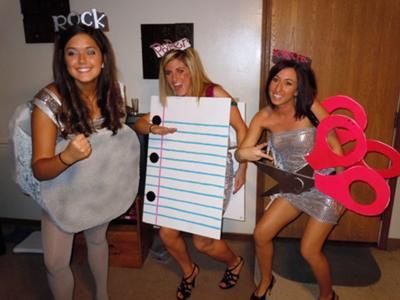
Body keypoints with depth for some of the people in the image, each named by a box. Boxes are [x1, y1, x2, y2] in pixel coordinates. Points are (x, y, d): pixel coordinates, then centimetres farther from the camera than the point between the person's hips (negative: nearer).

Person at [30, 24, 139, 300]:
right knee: (55, 263, 6)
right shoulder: (50, 101, -28)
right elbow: (39, 170, -25)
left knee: (98, 241, 25)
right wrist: (67, 157, -45)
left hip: (101, 188, 4)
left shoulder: (114, 90, -15)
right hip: (64, 193, -3)